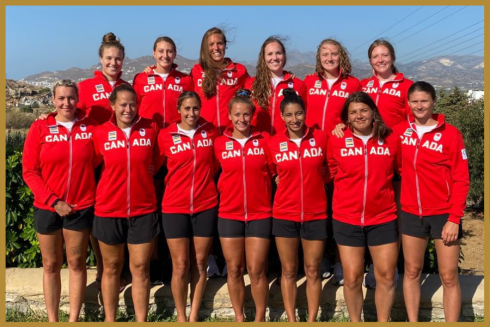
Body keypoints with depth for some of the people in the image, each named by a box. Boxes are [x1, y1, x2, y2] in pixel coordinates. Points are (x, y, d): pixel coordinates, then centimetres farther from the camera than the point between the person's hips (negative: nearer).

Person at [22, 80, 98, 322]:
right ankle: (52, 319, 22)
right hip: (47, 207, 0)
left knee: (77, 263, 9)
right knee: (51, 265, 10)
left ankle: (74, 319, 21)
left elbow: (97, 163, 4)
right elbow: (29, 171, -4)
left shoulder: (90, 127, -2)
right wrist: (53, 201, -11)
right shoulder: (39, 128, -3)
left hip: (81, 208, 0)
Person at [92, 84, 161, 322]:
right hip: (109, 210, 0)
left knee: (140, 268, 6)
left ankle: (142, 321, 18)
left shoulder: (151, 128, -2)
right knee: (111, 267, 13)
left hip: (143, 210, 0)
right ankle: (109, 320, 27)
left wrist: (144, 174, 7)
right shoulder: (100, 133, -4)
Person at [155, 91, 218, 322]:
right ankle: (181, 316, 19)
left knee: (200, 263, 8)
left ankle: (194, 315, 22)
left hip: (206, 206, 2)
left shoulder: (210, 131, 2)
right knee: (181, 265, 2)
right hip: (175, 207, -1)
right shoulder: (166, 135, -3)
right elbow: (155, 166, 6)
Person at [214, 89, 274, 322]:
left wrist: (261, 190, 1)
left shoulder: (265, 140, -1)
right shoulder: (219, 143, 1)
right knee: (234, 270, 9)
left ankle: (260, 318, 21)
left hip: (260, 214, -1)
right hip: (229, 215, 1)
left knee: (256, 270, 2)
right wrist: (226, 189, 2)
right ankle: (239, 317, 25)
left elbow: (272, 172, 8)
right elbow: (216, 174, 11)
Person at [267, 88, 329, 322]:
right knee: (288, 270, 10)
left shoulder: (321, 138, -2)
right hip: (284, 215, 0)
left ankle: (311, 321, 21)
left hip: (315, 214, 0)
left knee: (313, 271, 8)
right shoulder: (273, 143, -2)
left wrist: (315, 183, 1)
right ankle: (291, 321, 22)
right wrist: (284, 182, -2)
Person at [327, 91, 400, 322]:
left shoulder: (391, 140, 0)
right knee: (352, 278, 6)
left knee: (386, 276, 8)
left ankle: (383, 321, 26)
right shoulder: (336, 141, -3)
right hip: (347, 219, -1)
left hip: (383, 219, 1)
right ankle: (355, 322, 25)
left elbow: (398, 172, 13)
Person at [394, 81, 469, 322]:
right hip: (411, 213, 3)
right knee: (412, 271, 11)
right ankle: (412, 323, 23)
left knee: (449, 276, 3)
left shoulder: (450, 133, -7)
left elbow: (461, 179, -7)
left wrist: (454, 218, -12)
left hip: (444, 213, -3)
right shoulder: (401, 131, 2)